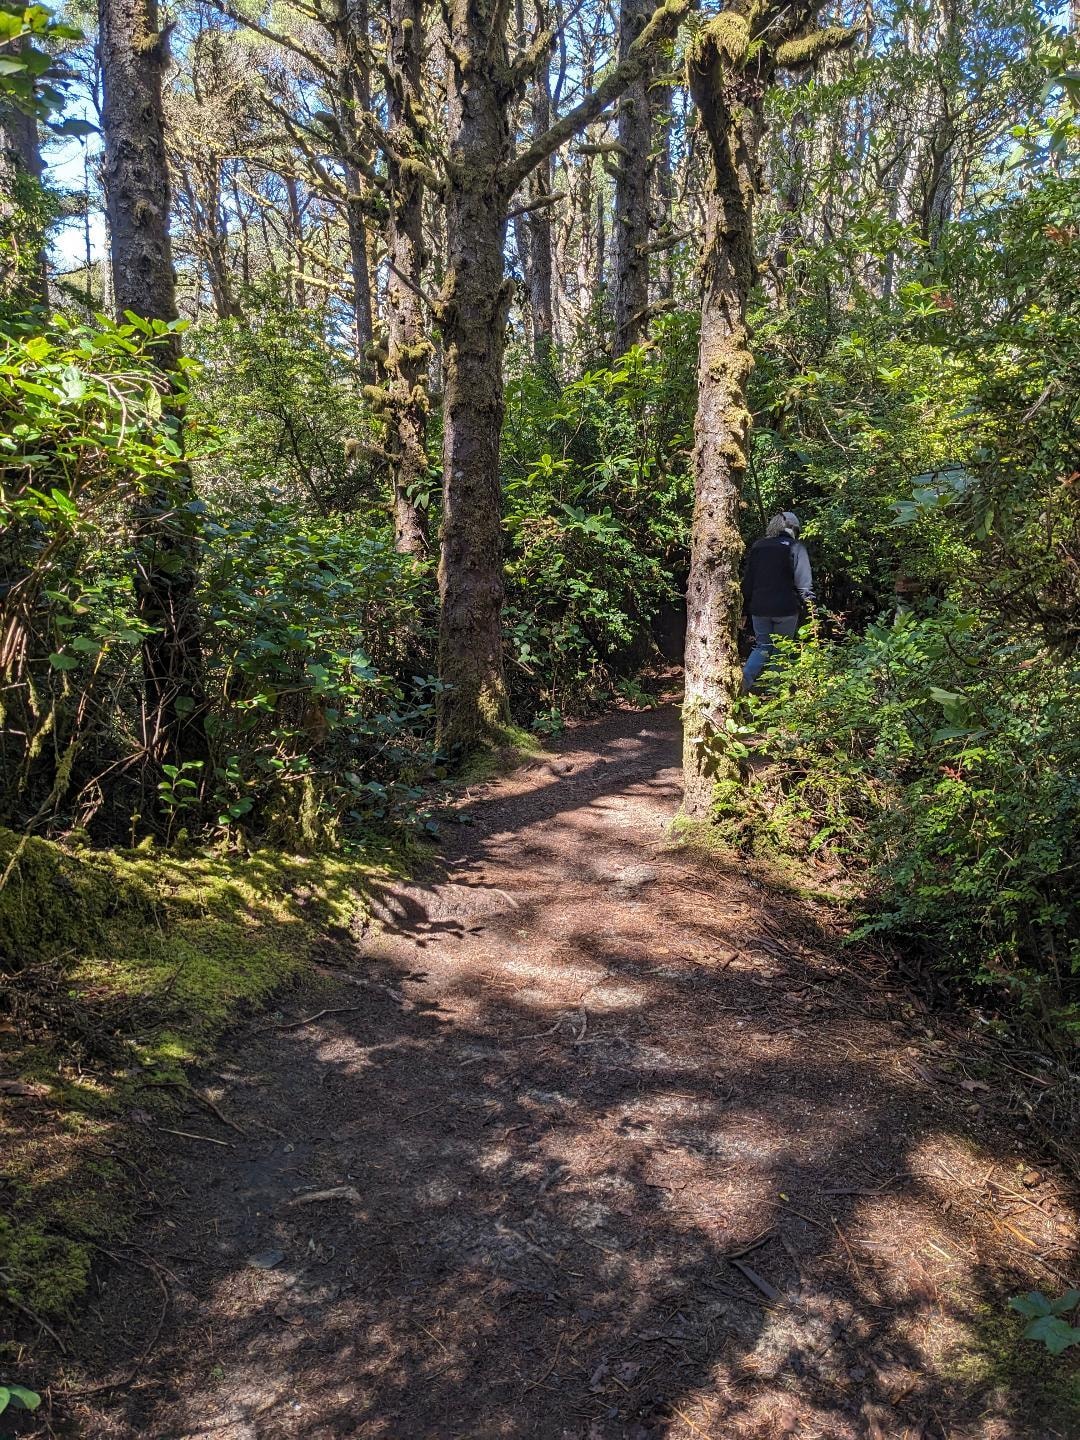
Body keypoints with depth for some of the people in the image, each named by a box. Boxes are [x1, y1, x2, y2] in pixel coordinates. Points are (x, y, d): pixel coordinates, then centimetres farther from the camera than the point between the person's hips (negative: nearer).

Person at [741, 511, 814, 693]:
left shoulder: (757, 547, 10)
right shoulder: (796, 548, -3)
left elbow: (747, 579, 13)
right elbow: (803, 581, -11)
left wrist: (747, 605, 19)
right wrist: (809, 603, -6)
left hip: (759, 608, 3)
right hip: (785, 609, -3)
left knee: (762, 646, 14)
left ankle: (745, 676, -11)